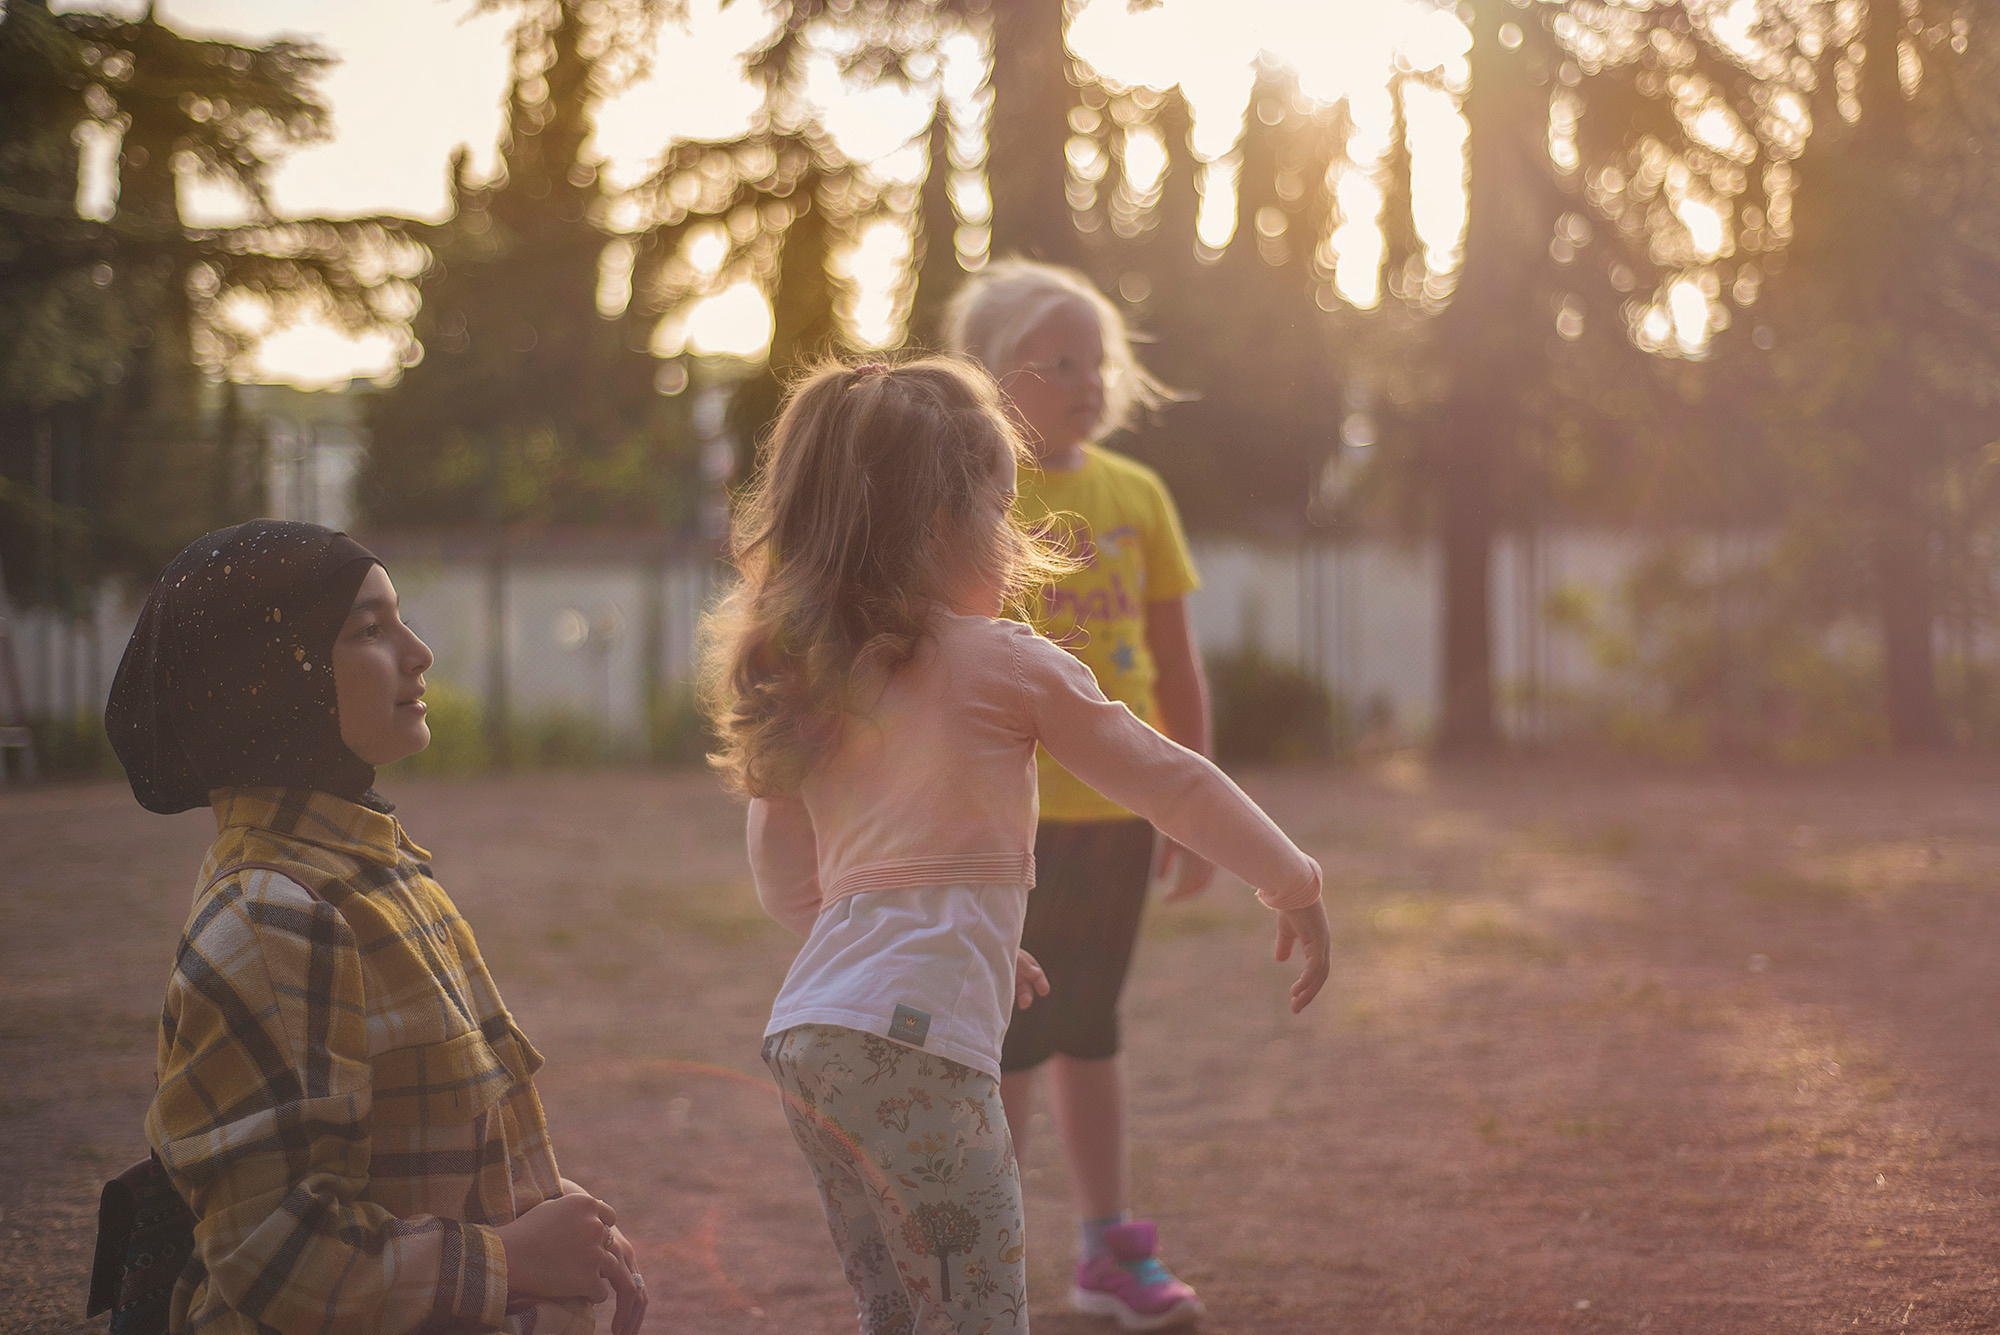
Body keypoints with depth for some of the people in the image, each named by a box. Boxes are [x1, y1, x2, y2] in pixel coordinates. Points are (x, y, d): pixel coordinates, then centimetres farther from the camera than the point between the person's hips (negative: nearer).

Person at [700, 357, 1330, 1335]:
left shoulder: (801, 682, 16)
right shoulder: (1007, 666, -2)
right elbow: (1170, 783, 4)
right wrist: (1296, 888, 17)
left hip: (803, 1035, 7)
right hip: (912, 1038, -7)